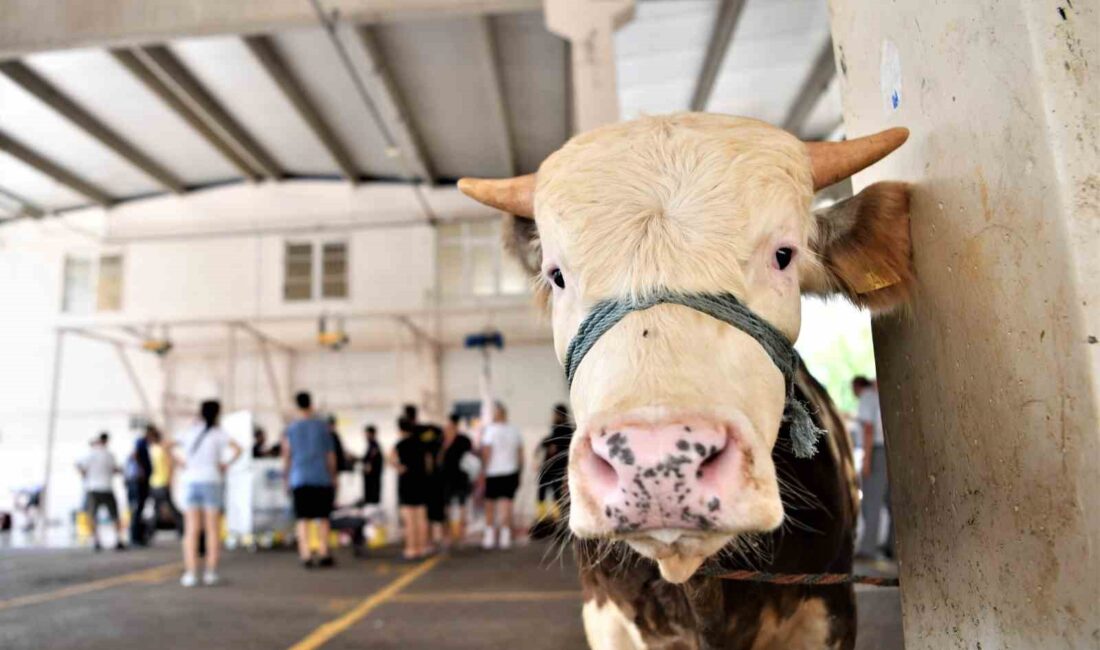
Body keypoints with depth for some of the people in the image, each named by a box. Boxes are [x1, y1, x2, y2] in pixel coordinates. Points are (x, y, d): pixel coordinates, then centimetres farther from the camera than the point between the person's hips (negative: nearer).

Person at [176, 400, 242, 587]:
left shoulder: (189, 431, 8)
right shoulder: (218, 432, -3)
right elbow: (237, 449, -17)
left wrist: (181, 463, 7)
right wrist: (226, 464, -4)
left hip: (191, 482, 3)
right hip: (212, 482, -3)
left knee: (192, 531, 5)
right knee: (213, 530, 4)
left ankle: (191, 573, 0)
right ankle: (210, 573, 3)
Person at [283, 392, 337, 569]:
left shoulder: (290, 429, 3)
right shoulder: (322, 426, 2)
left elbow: (286, 456, 4)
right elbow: (331, 454, 4)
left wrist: (286, 478, 14)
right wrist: (333, 477, 12)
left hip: (299, 479, 0)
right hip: (321, 478, 0)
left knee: (303, 519, 3)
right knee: (322, 517, 10)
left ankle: (306, 555, -4)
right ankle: (324, 554, 11)